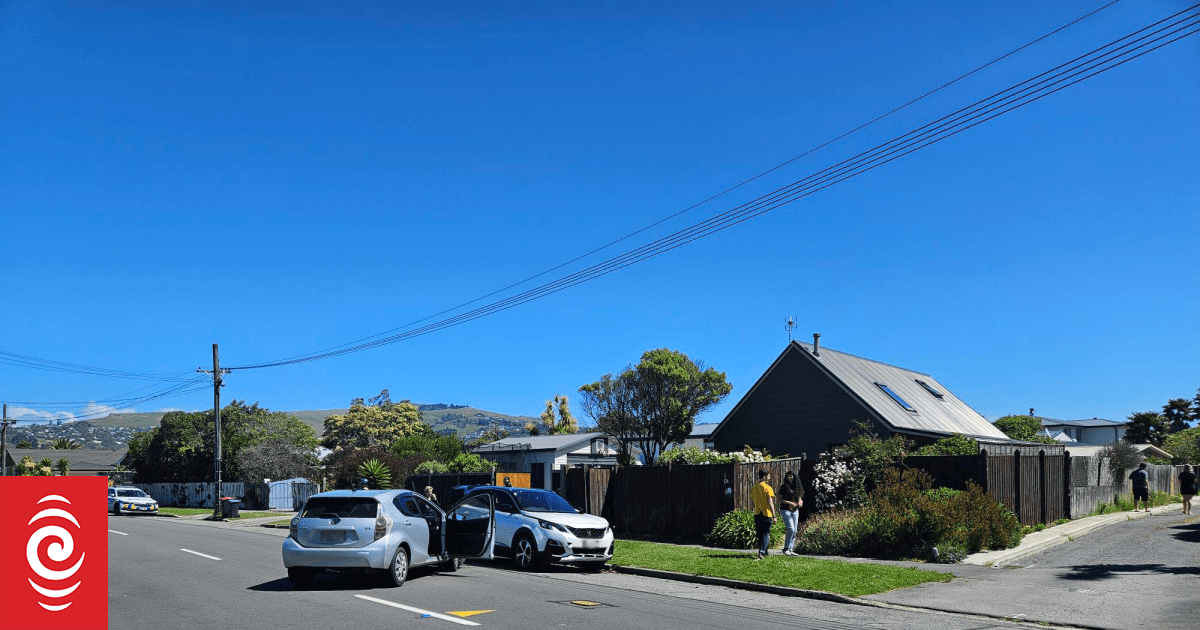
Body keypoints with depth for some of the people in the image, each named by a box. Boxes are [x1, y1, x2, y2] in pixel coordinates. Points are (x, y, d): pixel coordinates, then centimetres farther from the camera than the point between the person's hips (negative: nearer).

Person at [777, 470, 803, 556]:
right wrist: (790, 503, -15)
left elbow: (799, 498, 22)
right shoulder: (784, 486, -4)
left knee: (794, 531, 5)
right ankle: (786, 549, -6)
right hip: (786, 510, -6)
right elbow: (779, 499, -6)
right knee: (791, 529, -16)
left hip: (795, 510, 6)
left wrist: (800, 502, -1)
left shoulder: (797, 487, 13)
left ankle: (790, 549, 11)